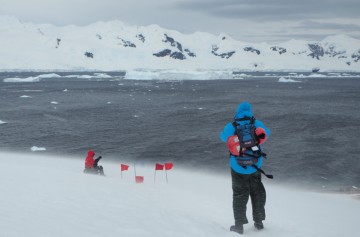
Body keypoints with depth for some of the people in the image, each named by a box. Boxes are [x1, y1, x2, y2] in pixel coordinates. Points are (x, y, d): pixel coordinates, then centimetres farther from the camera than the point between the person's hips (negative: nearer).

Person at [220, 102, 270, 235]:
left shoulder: (231, 127, -13)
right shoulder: (257, 124, -7)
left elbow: (223, 136, 9)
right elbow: (266, 133, 14)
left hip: (238, 168, -2)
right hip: (255, 167, 2)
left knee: (239, 195, 11)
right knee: (257, 193, 19)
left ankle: (239, 225, 12)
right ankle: (259, 222, 27)